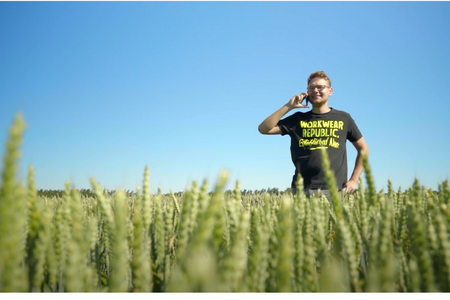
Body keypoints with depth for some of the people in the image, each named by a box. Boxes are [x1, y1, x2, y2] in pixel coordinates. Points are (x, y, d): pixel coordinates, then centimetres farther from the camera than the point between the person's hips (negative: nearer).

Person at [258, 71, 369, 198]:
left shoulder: (343, 118, 9)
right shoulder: (298, 119, 10)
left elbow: (363, 149, 17)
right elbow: (263, 129, 3)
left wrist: (354, 180, 7)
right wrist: (288, 106, -2)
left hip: (334, 190, 0)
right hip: (302, 190, 1)